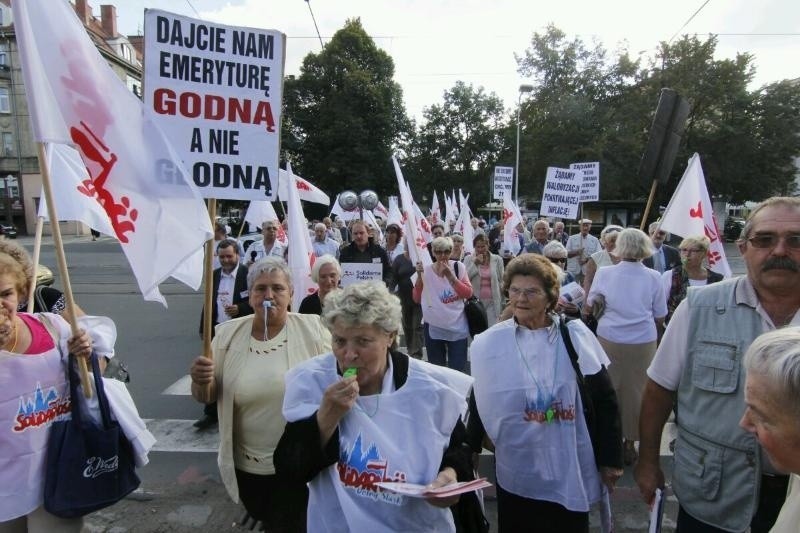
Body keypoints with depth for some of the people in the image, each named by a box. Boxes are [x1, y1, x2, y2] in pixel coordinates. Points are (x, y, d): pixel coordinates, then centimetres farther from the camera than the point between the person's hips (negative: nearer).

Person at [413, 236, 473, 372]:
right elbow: (417, 299, -2)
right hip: (433, 328, 1)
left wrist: (451, 276, -19)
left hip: (457, 328, -1)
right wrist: (419, 276, -15)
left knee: (458, 369, 3)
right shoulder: (425, 270, -2)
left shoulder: (459, 266, -4)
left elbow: (468, 294, -8)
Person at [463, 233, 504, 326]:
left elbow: (501, 282, 6)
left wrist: (501, 301, 6)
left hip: (492, 302, 0)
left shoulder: (497, 259, 1)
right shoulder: (469, 259, 2)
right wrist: (475, 263, -12)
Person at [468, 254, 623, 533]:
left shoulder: (576, 336, -7)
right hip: (516, 472, 1)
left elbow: (604, 400, -1)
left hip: (570, 470, 0)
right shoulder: (488, 343, -7)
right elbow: (478, 403, 3)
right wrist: (472, 448, 8)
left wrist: (610, 458, 1)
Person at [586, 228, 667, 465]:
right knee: (635, 391, 13)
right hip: (643, 343, 0)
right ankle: (629, 442, 25)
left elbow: (590, 305, 6)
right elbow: (660, 317, 3)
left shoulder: (604, 273, -7)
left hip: (609, 340, 0)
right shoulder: (653, 277, -6)